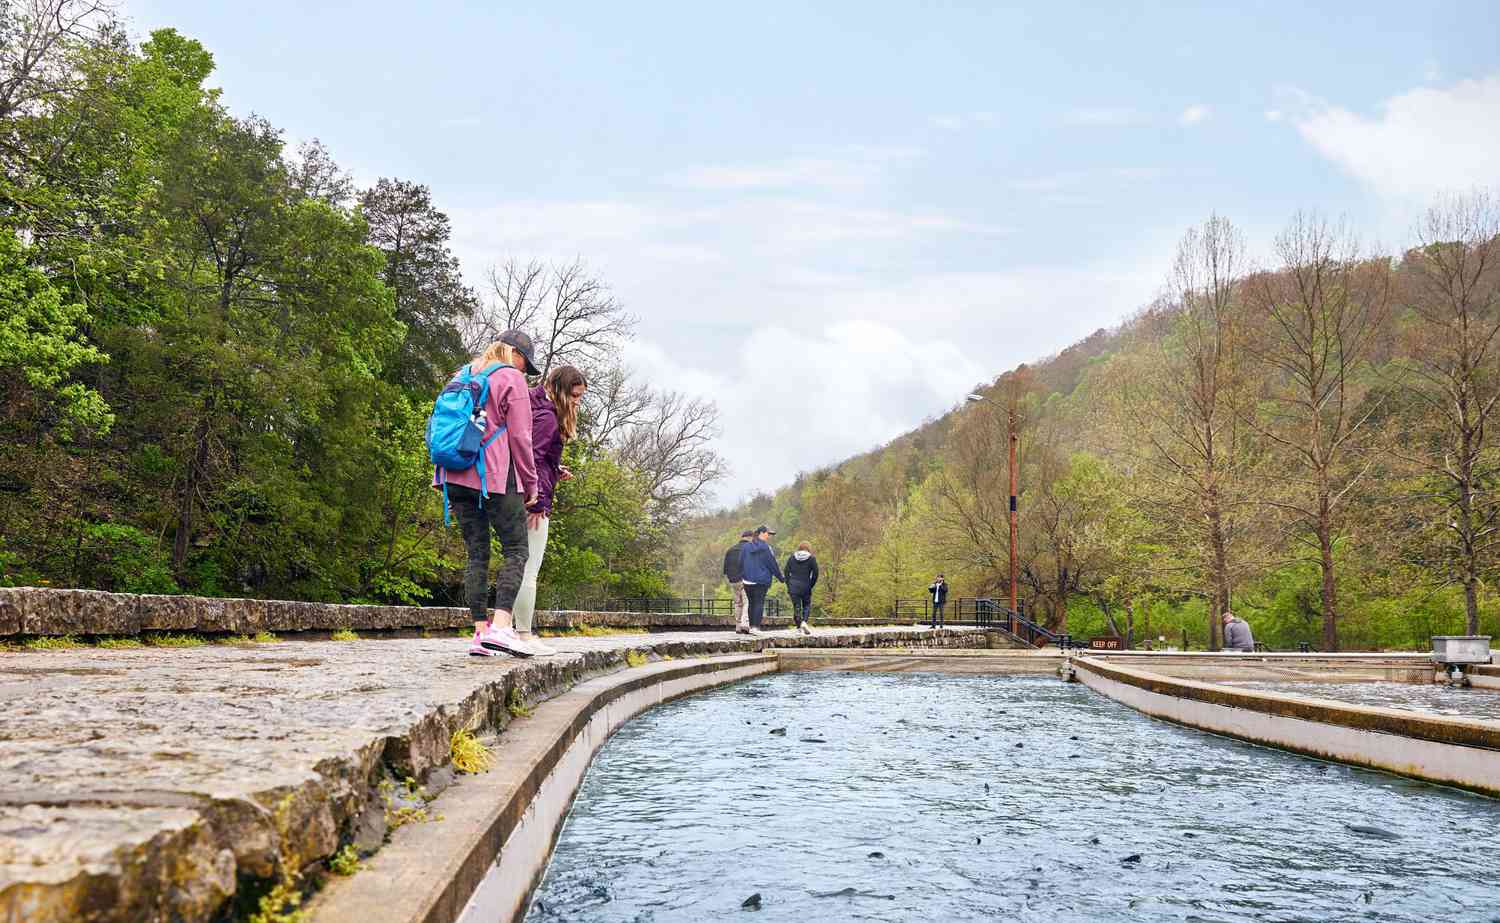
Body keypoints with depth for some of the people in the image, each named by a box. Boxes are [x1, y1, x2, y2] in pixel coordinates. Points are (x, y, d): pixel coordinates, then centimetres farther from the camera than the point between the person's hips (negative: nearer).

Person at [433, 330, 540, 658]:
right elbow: (519, 437, -5)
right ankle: (500, 626, -18)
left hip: (457, 477, 7)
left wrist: (439, 476, 23)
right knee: (516, 550, -3)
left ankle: (480, 632, 3)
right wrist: (531, 484, 1)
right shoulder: (511, 379, -1)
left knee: (476, 553, 8)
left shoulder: (461, 376, 21)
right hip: (496, 477, -7)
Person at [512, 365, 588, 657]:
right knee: (529, 570, -6)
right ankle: (525, 635, -2)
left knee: (522, 568, 12)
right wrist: (538, 501, -21)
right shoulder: (547, 417, -12)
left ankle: (520, 632, 16)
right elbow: (532, 457, -21)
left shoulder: (538, 410, 19)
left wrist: (556, 470, 14)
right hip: (533, 503, -10)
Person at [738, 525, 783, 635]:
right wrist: (780, 577, 5)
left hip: (748, 580, 5)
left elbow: (741, 563, 10)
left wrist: (741, 576, 20)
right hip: (762, 581, -5)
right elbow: (773, 564, -6)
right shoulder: (766, 548, -10)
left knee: (752, 603, 13)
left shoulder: (745, 547, 5)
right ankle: (755, 627, -8)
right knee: (759, 603, -1)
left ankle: (751, 626, 12)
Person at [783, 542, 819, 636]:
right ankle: (804, 622, -11)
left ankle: (797, 626, 9)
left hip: (793, 586, 2)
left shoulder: (792, 558, 8)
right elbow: (815, 574, -2)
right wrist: (811, 585, 8)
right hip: (805, 586, -2)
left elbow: (786, 571, 6)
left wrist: (789, 585, 10)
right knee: (806, 605, 11)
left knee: (796, 606, 8)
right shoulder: (811, 559, 1)